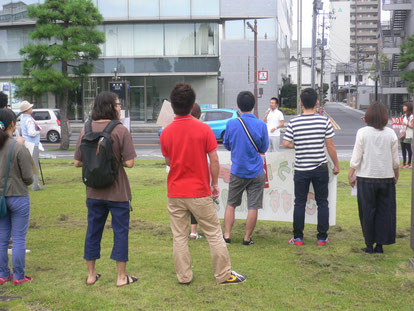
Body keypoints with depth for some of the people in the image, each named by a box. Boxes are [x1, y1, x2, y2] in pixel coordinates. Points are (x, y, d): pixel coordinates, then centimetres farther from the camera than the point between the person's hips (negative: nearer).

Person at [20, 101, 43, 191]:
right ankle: (35, 185, -3)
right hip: (32, 145, -10)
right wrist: (39, 131, -8)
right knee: (34, 165, -5)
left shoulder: (23, 118, 12)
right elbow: (31, 133, -25)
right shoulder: (29, 119, -18)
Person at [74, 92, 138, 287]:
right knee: (120, 231, 7)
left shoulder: (86, 130, -2)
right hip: (117, 191, -4)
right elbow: (129, 162, -16)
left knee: (93, 231, 15)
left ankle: (91, 275, 26)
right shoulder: (121, 131, -13)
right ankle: (121, 277, 14)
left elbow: (77, 162, 1)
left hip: (94, 191, 4)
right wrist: (116, 161, 3)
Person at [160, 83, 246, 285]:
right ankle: (224, 275, 15)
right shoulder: (203, 129, -10)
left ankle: (184, 276, 15)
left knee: (179, 237, 10)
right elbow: (214, 160, -8)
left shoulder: (166, 132, -3)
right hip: (200, 192, -2)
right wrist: (215, 183, 3)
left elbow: (168, 161, 7)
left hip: (175, 193, 2)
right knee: (214, 234, 8)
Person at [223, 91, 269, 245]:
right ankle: (247, 238, 12)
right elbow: (264, 148, 1)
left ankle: (227, 235, 16)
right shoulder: (261, 125, -10)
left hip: (237, 172, 1)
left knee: (231, 204, 15)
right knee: (253, 207, 7)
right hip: (256, 172, -1)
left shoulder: (231, 124, -8)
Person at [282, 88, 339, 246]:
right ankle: (322, 237, 13)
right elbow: (330, 146, -5)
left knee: (300, 203, 9)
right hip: (320, 168, 0)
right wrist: (336, 165, 6)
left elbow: (286, 143, -7)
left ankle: (298, 237, 13)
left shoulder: (294, 122, -7)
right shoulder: (324, 121, -8)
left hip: (301, 169, 0)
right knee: (322, 203, 10)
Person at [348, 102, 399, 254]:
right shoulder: (391, 134, -2)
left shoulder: (362, 132, -8)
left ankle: (369, 245, 13)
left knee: (367, 211, 8)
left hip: (366, 178, -1)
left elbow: (356, 157, -7)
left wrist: (350, 174, 3)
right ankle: (380, 244, 13)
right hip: (386, 177, 2)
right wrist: (396, 175, 18)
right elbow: (395, 160, 4)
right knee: (384, 212, 10)